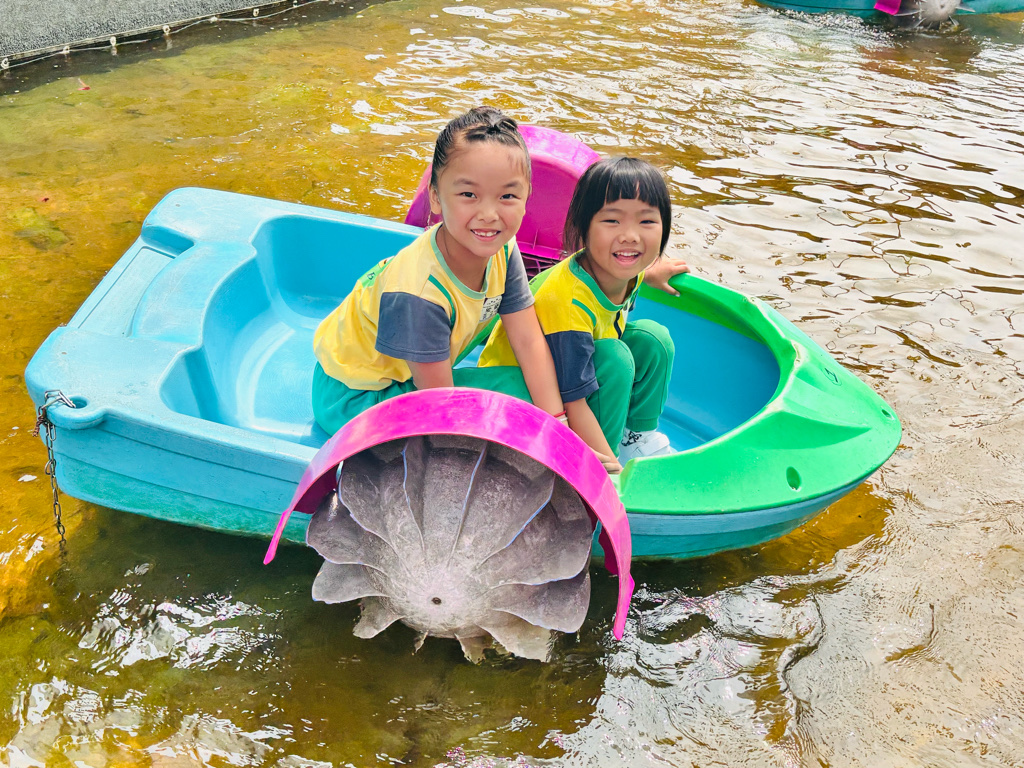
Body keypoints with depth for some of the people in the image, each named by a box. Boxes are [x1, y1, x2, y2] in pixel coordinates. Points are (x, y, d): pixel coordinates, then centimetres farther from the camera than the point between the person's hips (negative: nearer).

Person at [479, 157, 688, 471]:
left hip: (571, 368, 8)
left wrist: (649, 274, 30)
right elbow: (571, 404, -35)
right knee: (616, 357, -28)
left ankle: (637, 433, 9)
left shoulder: (619, 270, -12)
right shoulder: (567, 303, -38)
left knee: (653, 338, -5)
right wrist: (615, 475, -34)